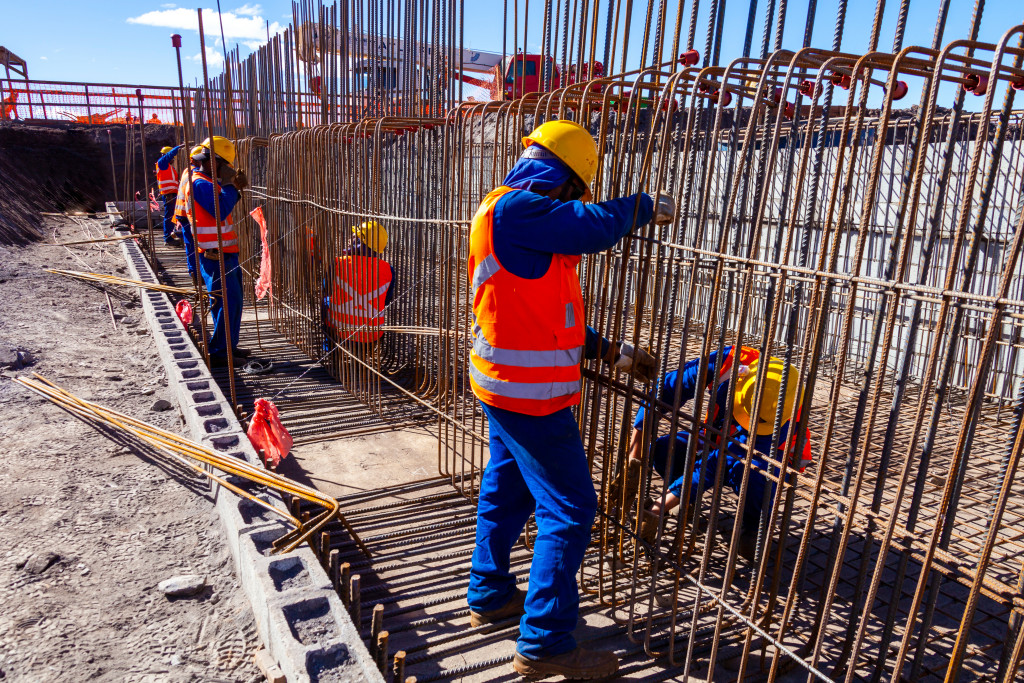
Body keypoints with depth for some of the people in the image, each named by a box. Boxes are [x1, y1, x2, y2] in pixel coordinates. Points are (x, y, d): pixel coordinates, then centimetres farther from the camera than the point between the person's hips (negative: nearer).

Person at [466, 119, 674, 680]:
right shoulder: (517, 208, -17)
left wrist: (613, 352, 13)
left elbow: (548, 317, 16)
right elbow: (597, 227, -25)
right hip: (531, 394, -11)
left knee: (505, 491, 22)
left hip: (503, 385, 11)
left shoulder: (509, 215, 15)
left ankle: (489, 596, 40)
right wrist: (647, 206, -3)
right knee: (568, 510, -1)